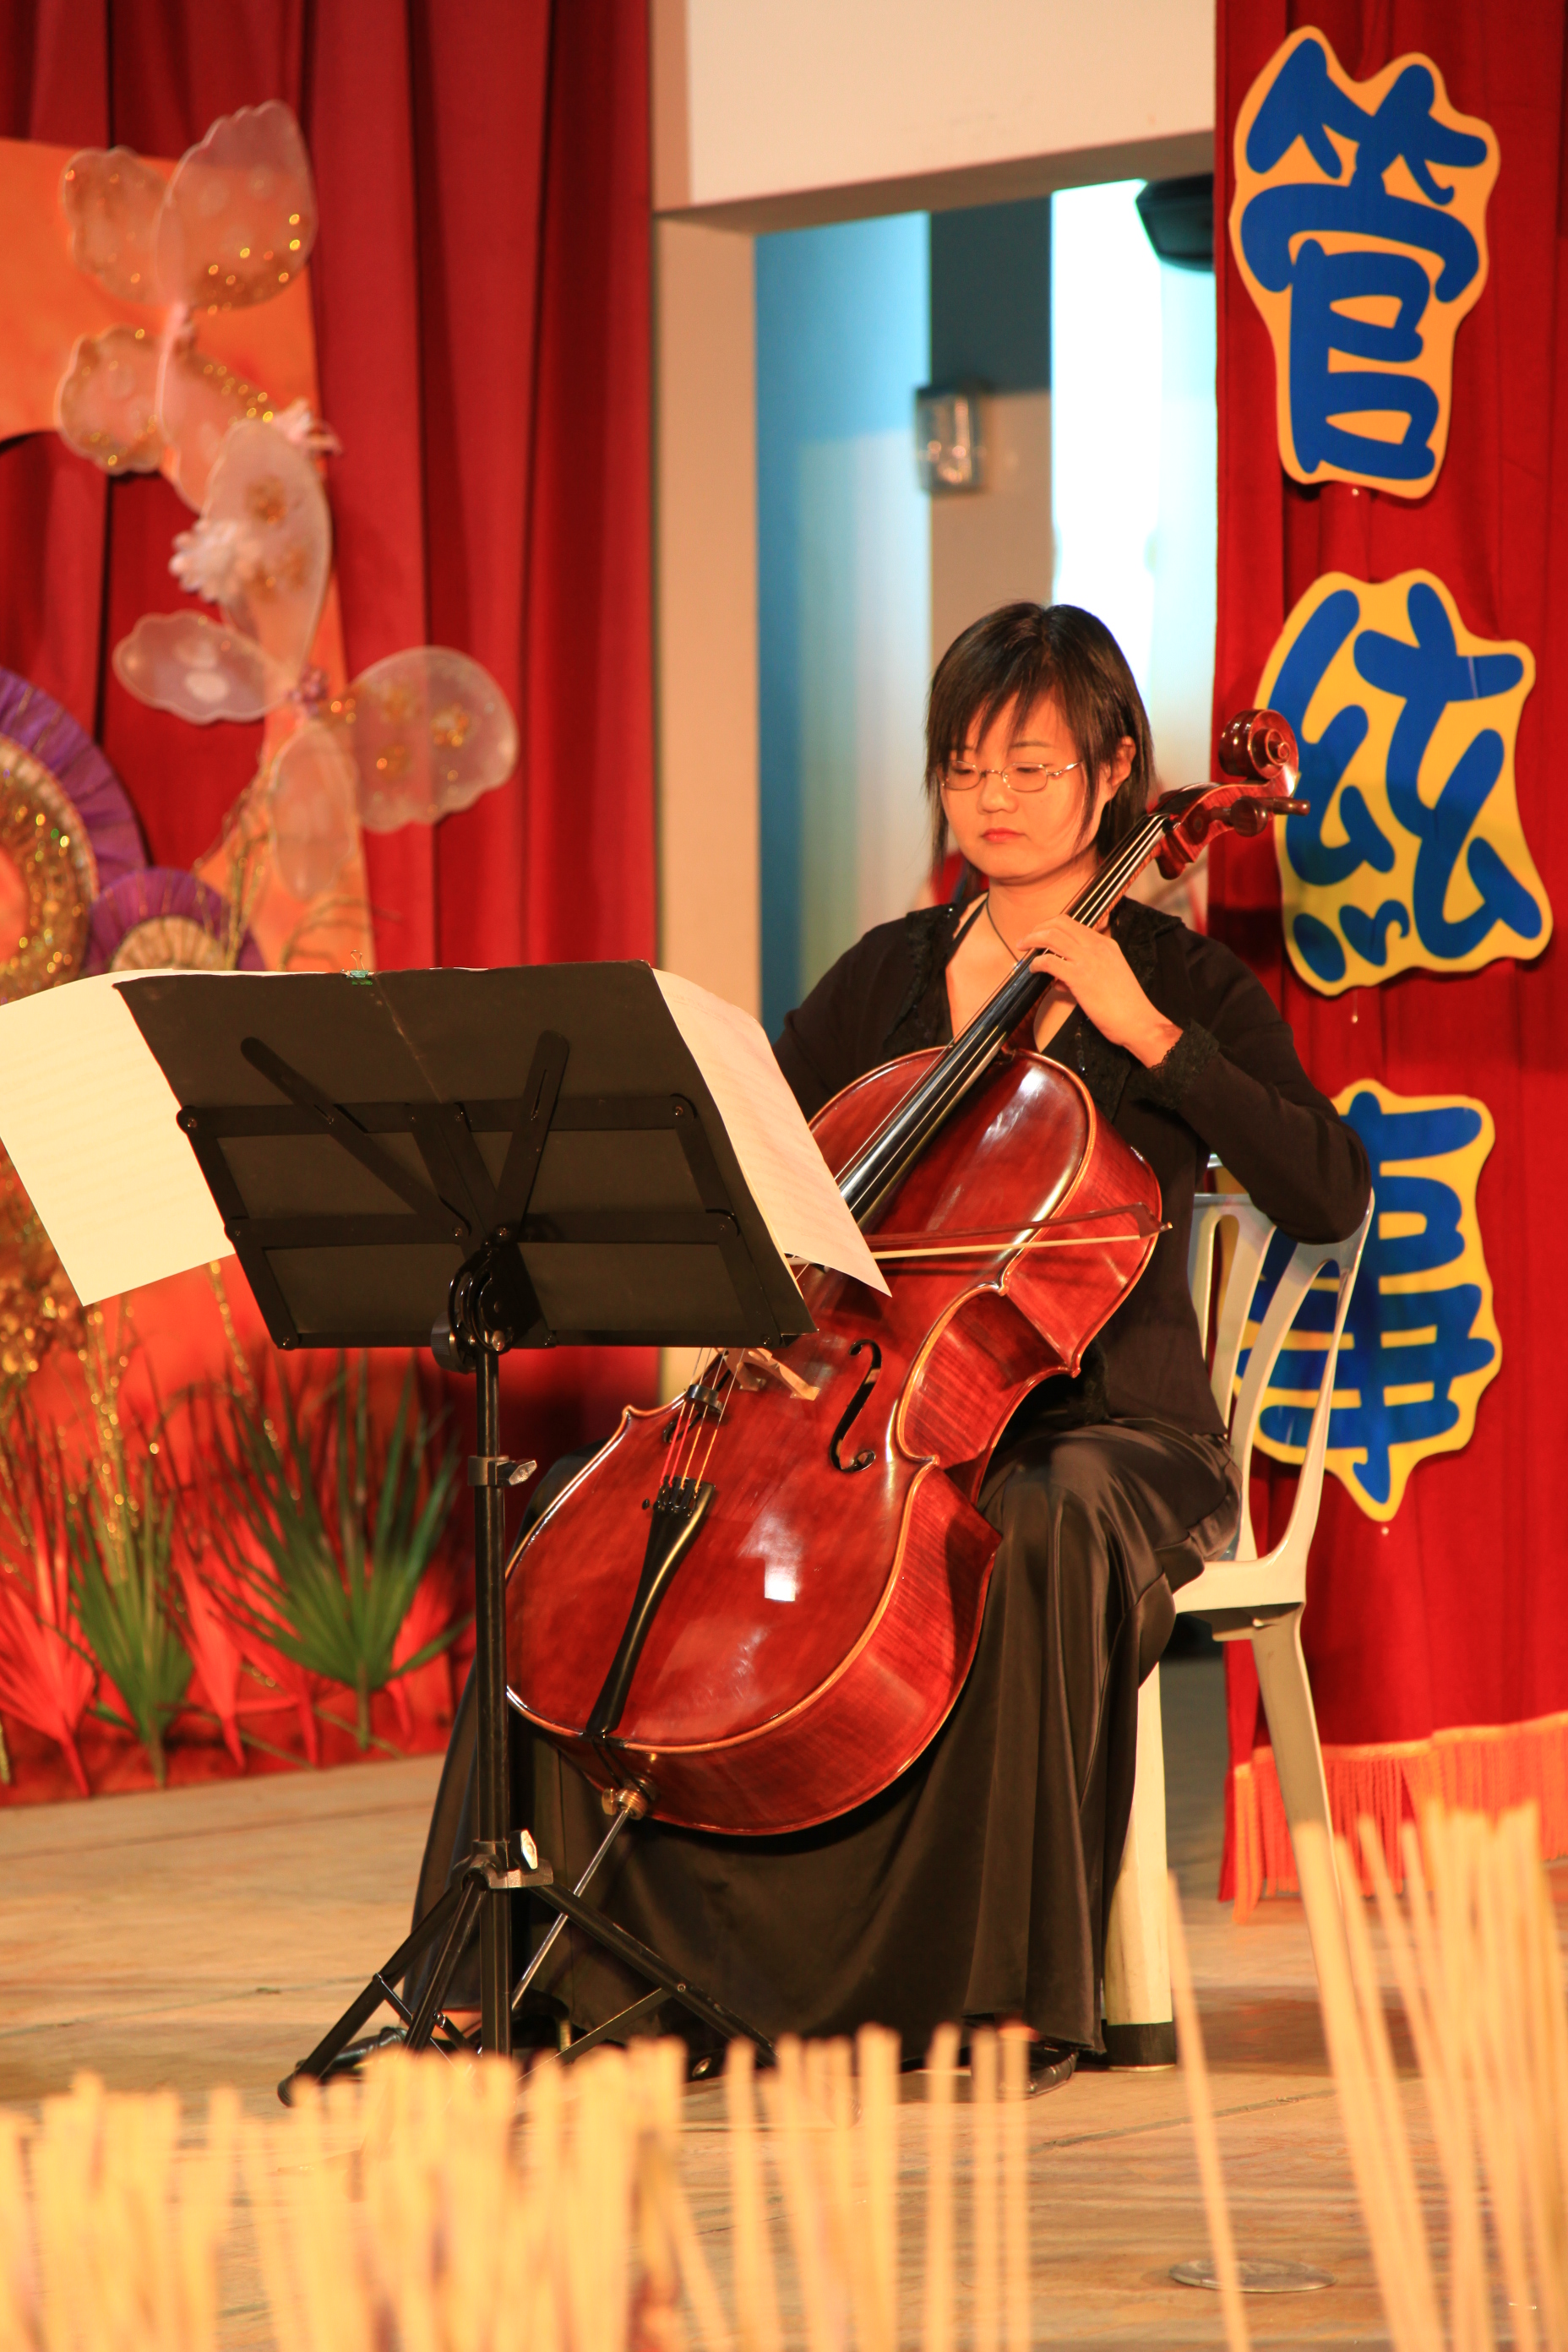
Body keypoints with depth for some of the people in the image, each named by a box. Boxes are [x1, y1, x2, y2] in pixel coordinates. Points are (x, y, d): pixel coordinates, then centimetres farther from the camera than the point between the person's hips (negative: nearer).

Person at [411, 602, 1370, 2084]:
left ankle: (1015, 1996, -32)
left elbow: (1330, 1197, -14)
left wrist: (1148, 1035, -19)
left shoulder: (1182, 986, 0)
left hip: (1107, 1433, -4)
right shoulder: (886, 978, 13)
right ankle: (562, 1966, -14)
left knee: (1035, 1534, -40)